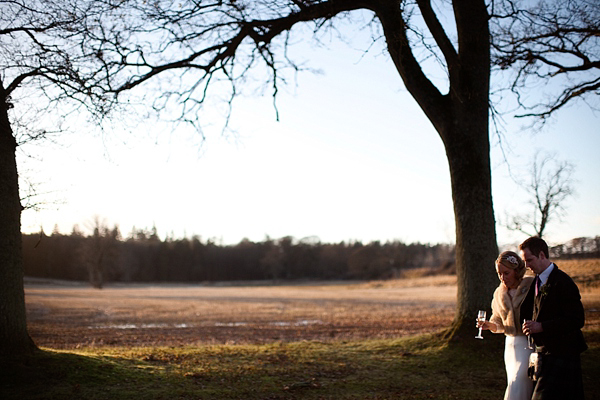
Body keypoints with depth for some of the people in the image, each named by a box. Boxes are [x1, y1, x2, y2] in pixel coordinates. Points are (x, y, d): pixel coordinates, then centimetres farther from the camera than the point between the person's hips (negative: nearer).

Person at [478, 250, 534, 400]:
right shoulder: (499, 293, 7)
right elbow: (499, 322, 16)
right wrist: (489, 325, -5)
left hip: (530, 346, -6)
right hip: (511, 344, 6)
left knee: (518, 384, -11)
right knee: (516, 384, 10)